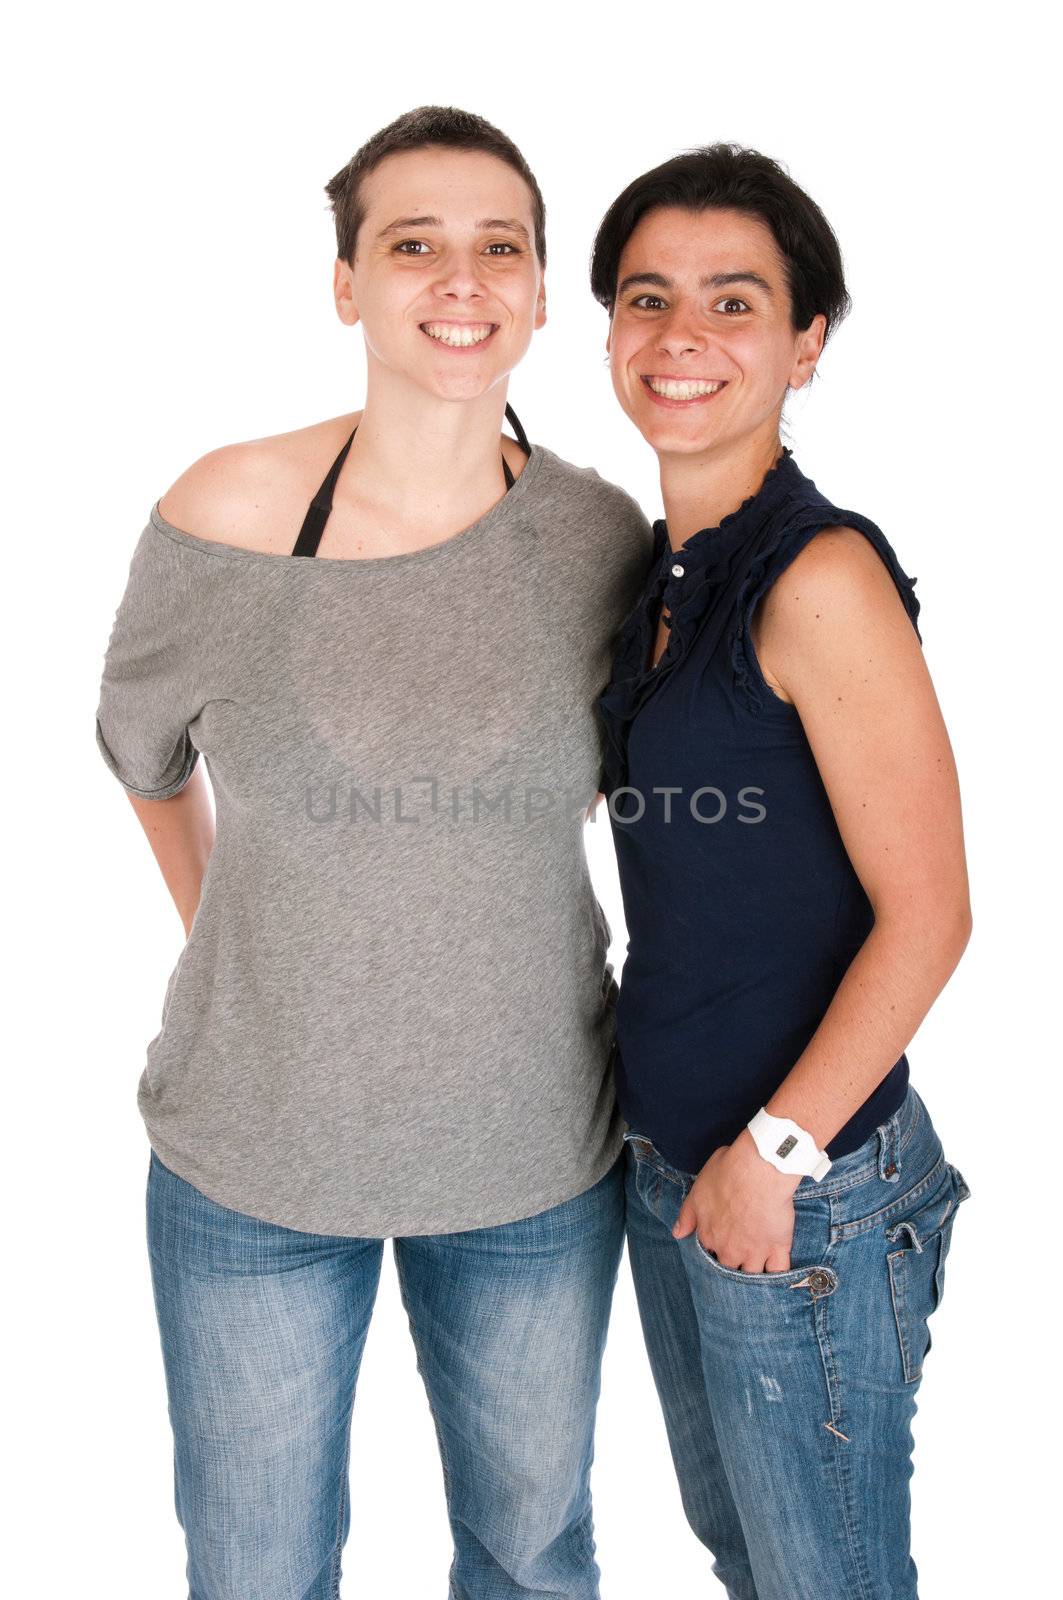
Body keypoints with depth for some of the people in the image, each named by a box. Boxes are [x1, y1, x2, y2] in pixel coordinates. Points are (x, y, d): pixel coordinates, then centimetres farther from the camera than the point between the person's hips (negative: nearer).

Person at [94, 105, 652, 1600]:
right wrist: (228, 950, 8)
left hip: (538, 1152, 2)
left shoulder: (604, 538, -8)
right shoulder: (230, 516, -14)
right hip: (255, 1153, -1)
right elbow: (141, 750, 5)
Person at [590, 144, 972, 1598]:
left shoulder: (820, 574, -19)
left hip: (804, 1182, -8)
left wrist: (775, 1153, -16)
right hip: (665, 1155, 8)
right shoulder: (662, 568, 6)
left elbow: (924, 916, -19)